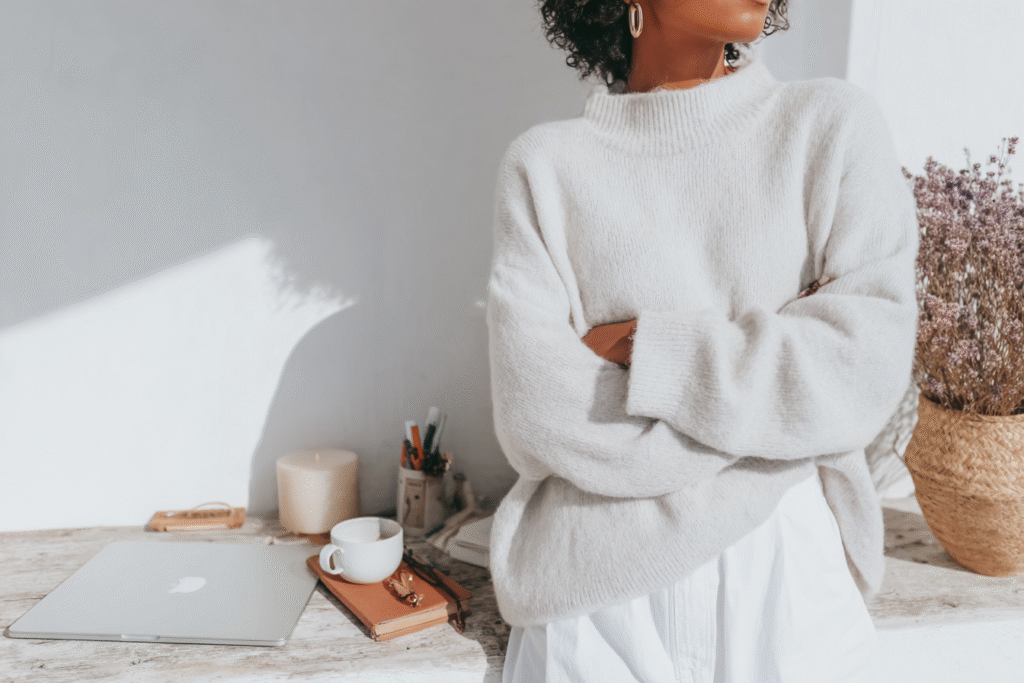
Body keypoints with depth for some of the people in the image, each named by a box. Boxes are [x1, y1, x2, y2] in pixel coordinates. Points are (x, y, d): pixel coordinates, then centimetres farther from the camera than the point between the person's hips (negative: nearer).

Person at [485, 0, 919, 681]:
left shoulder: (833, 123, 1)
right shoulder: (546, 163, -2)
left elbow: (865, 371, -11)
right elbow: (534, 416, -13)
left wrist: (638, 345, -13)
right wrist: (780, 376, -11)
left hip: (785, 577, 1)